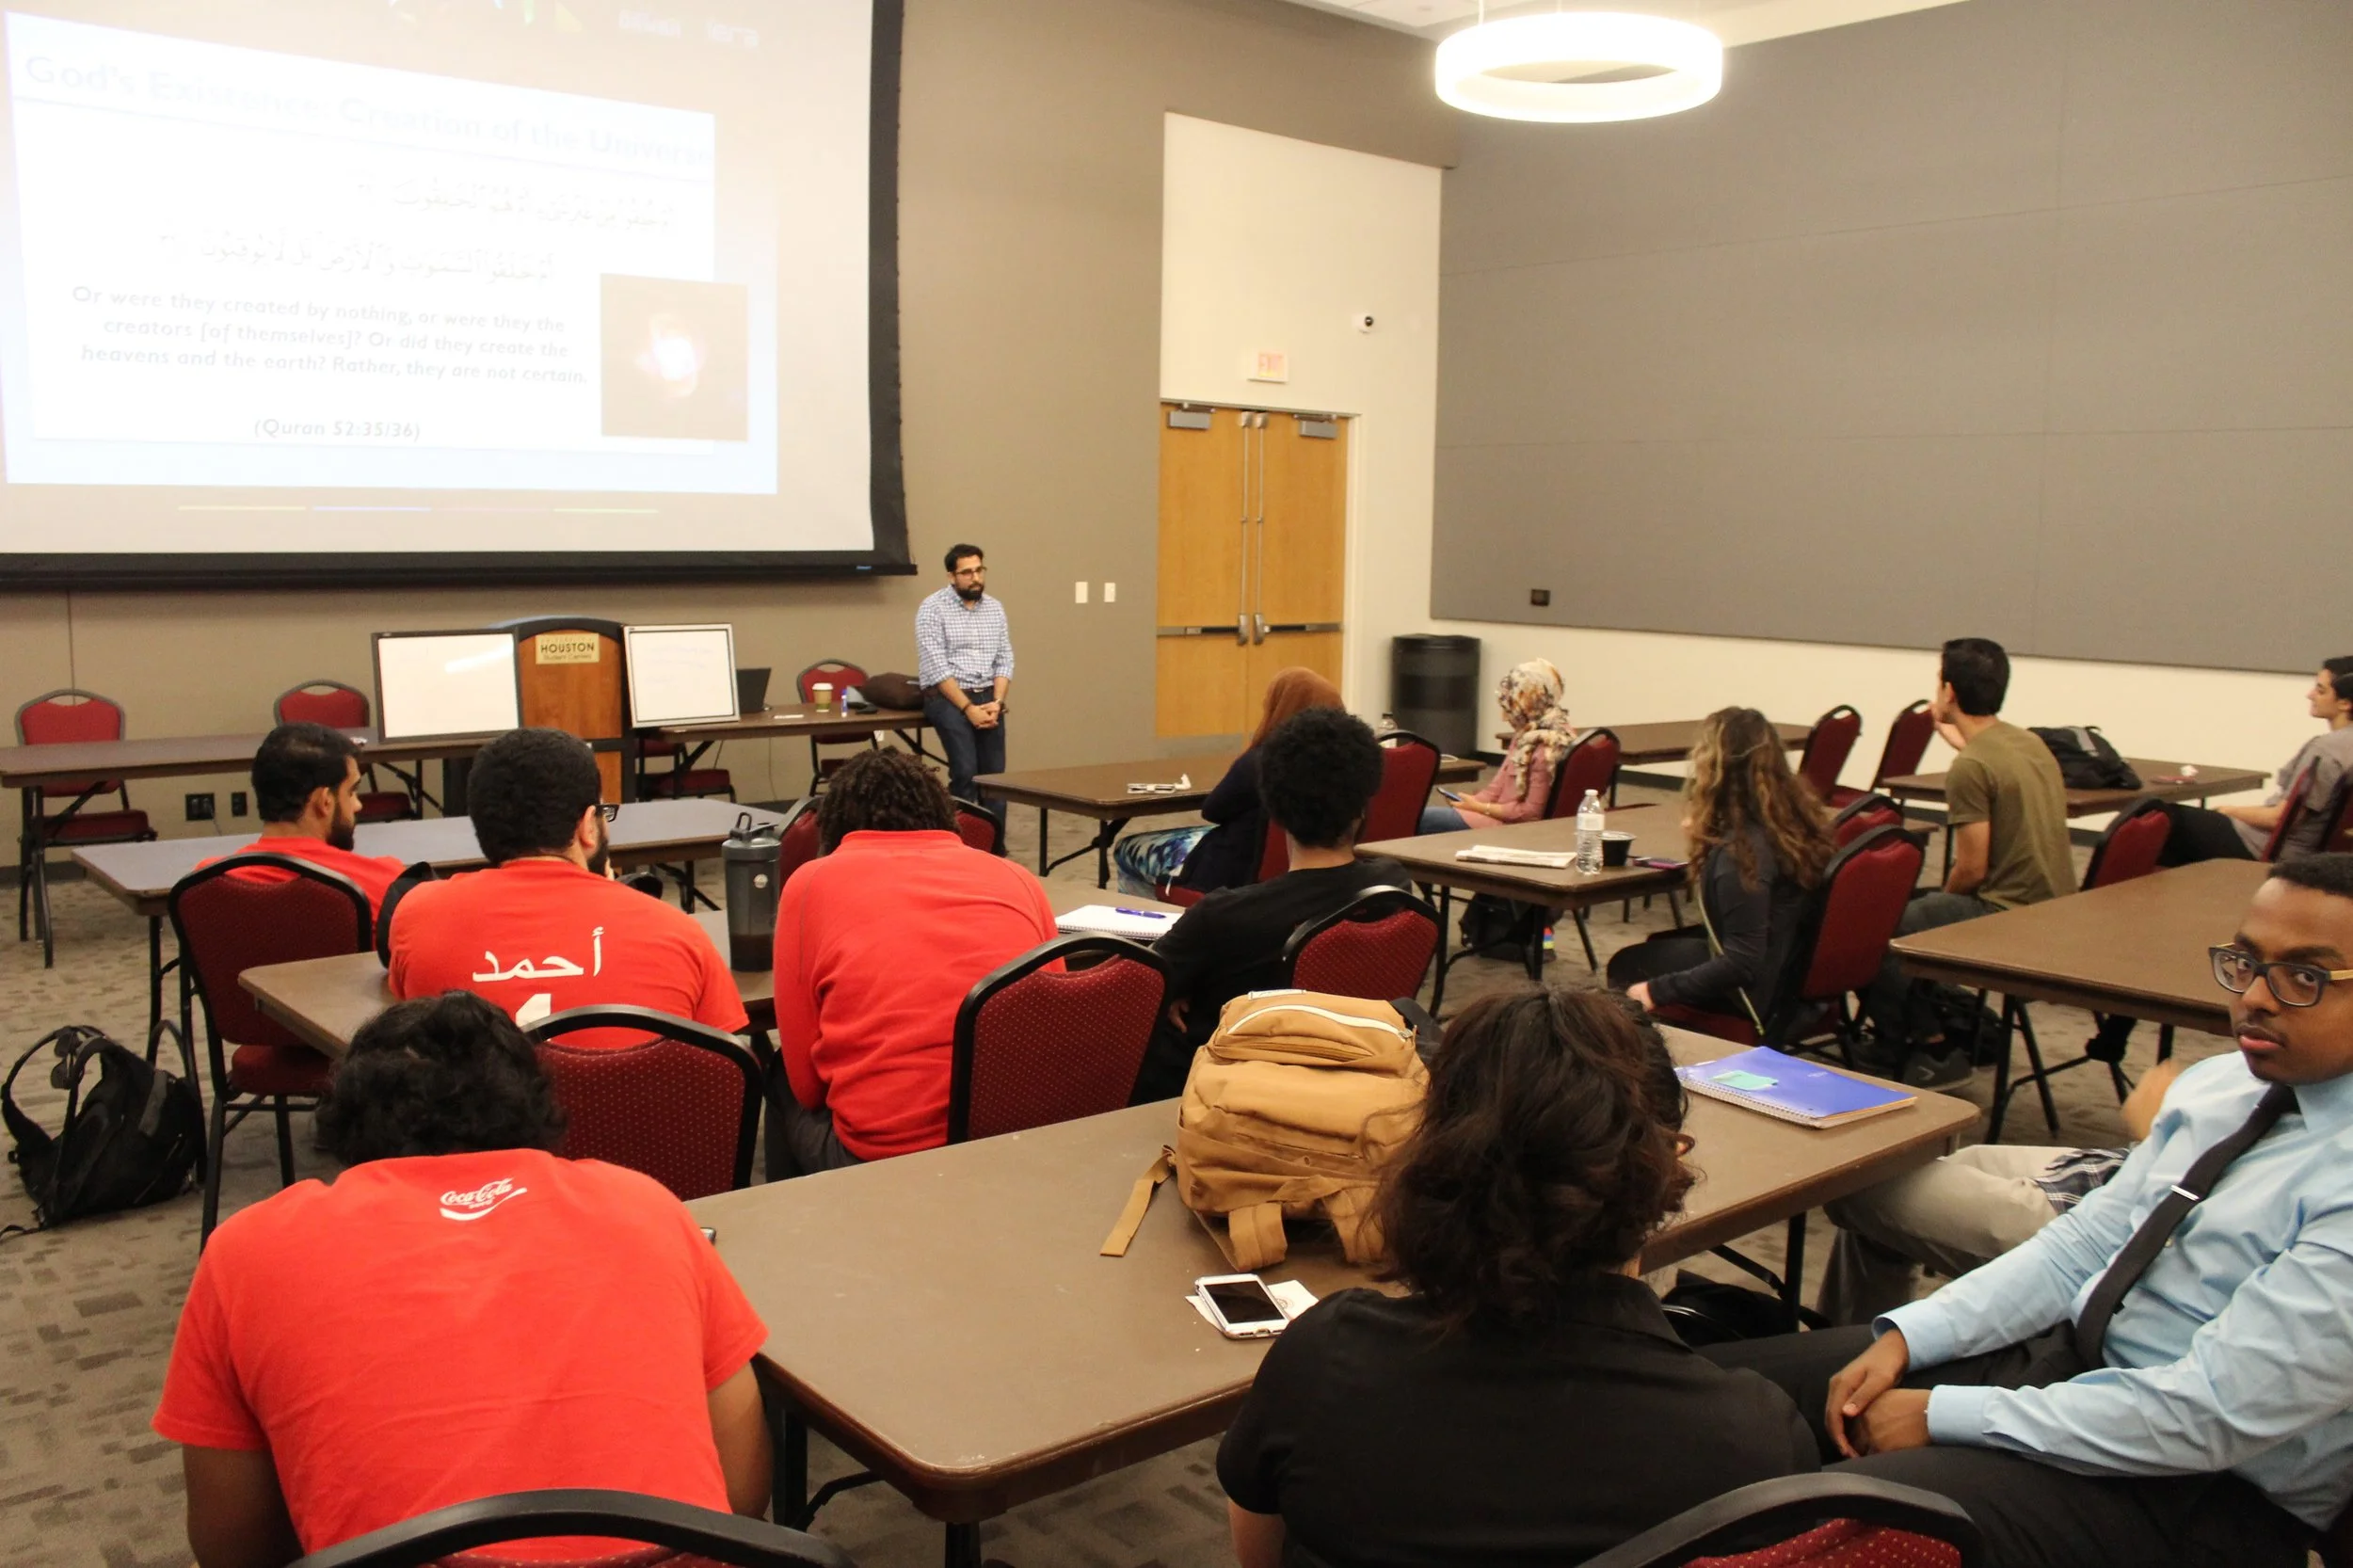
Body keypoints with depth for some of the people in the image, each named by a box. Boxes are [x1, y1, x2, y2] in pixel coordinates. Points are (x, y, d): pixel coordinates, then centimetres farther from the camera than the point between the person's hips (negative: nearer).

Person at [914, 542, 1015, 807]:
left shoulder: (995, 608, 11)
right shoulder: (932, 608, -6)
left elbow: (1005, 659, 9)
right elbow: (936, 666, -13)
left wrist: (997, 701, -8)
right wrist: (968, 708, -19)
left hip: (986, 697, 5)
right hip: (947, 697, -5)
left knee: (994, 773, -3)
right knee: (966, 770, -20)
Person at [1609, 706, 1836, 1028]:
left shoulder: (1741, 848, -29)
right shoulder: (1797, 818, -3)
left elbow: (1743, 964, -27)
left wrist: (1656, 990, -20)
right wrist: (1702, 841, 6)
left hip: (1763, 995, -9)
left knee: (1627, 964, 11)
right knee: (1659, 945, 28)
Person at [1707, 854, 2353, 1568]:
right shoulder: (2217, 1083, 4)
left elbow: (2209, 1415, -25)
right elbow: (2084, 1243, 7)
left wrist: (1940, 1415, -18)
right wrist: (1903, 1339, -6)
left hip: (2203, 1491, -7)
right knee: (1724, 1379, -2)